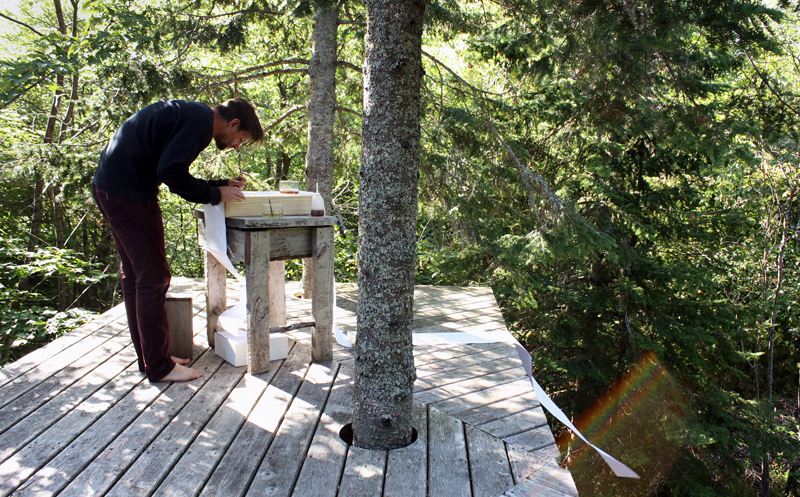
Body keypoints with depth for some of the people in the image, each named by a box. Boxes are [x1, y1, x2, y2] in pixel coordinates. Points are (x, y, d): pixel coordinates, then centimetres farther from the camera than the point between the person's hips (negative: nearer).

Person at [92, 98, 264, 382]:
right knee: (153, 278, -5)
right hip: (129, 192, -11)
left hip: (108, 187, 11)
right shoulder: (201, 121, -12)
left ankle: (150, 357, 24)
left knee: (134, 276, 14)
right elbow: (170, 172, -22)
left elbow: (172, 171, 20)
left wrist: (221, 185, 13)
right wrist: (215, 195, -11)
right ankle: (159, 366, 3)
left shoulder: (189, 113, 20)